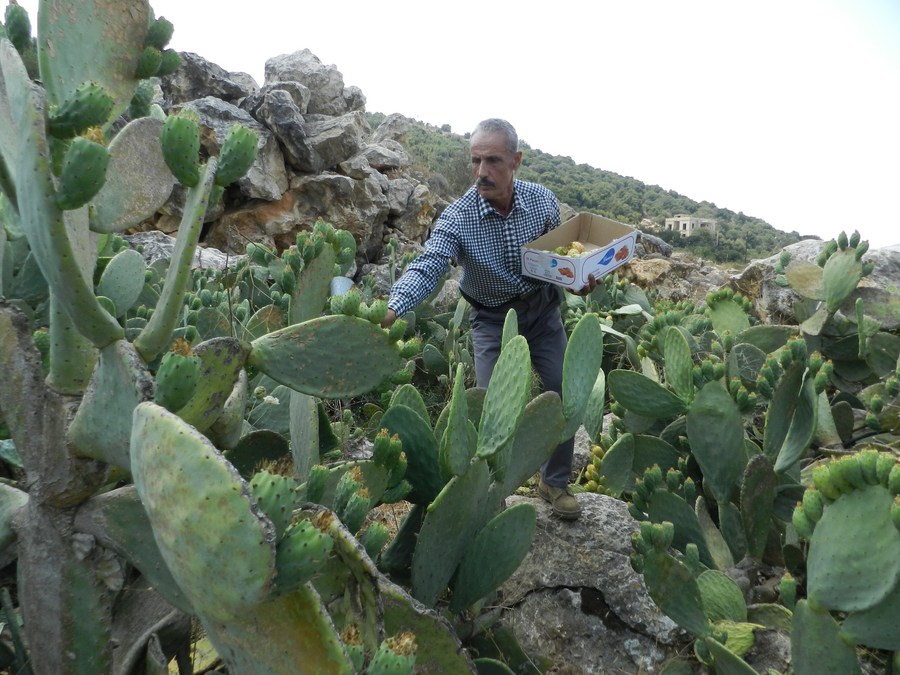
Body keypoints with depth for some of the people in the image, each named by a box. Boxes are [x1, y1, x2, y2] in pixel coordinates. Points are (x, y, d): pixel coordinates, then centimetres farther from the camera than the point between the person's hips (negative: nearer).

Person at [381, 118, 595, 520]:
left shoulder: (543, 201, -11)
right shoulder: (456, 218, -23)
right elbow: (425, 269, -35)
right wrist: (391, 310, -53)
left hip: (543, 309, 3)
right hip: (492, 319, -3)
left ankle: (555, 482, 27)